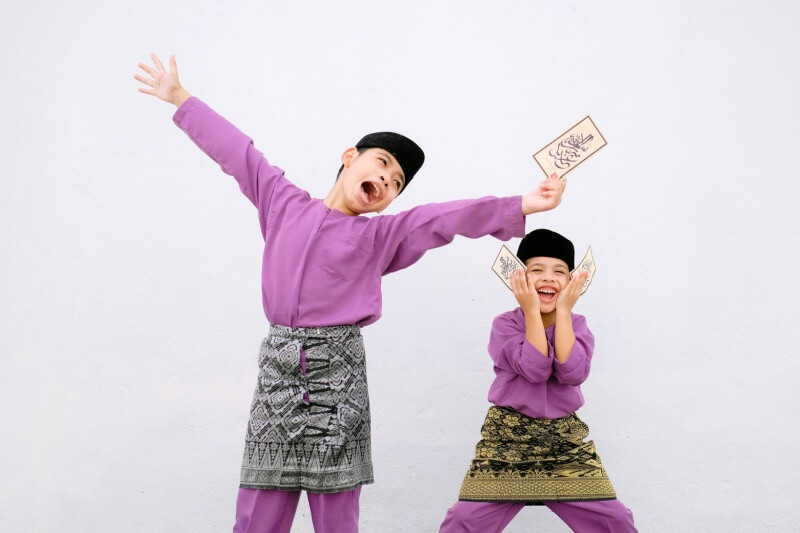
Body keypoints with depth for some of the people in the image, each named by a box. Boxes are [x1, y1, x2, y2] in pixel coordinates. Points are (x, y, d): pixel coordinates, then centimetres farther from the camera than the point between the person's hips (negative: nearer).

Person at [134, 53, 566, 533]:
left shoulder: (381, 236, 6)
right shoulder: (284, 203, 12)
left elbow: (447, 218, -5)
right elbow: (236, 151, 19)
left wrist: (521, 206, -15)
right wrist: (180, 97, 27)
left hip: (337, 374, -1)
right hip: (278, 371, 2)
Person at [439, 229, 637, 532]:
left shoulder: (576, 325, 2)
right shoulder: (505, 324, -5)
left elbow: (572, 373, -18)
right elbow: (535, 369, -22)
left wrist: (563, 311, -15)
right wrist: (532, 311, -17)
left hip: (565, 440, 2)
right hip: (507, 438, -2)